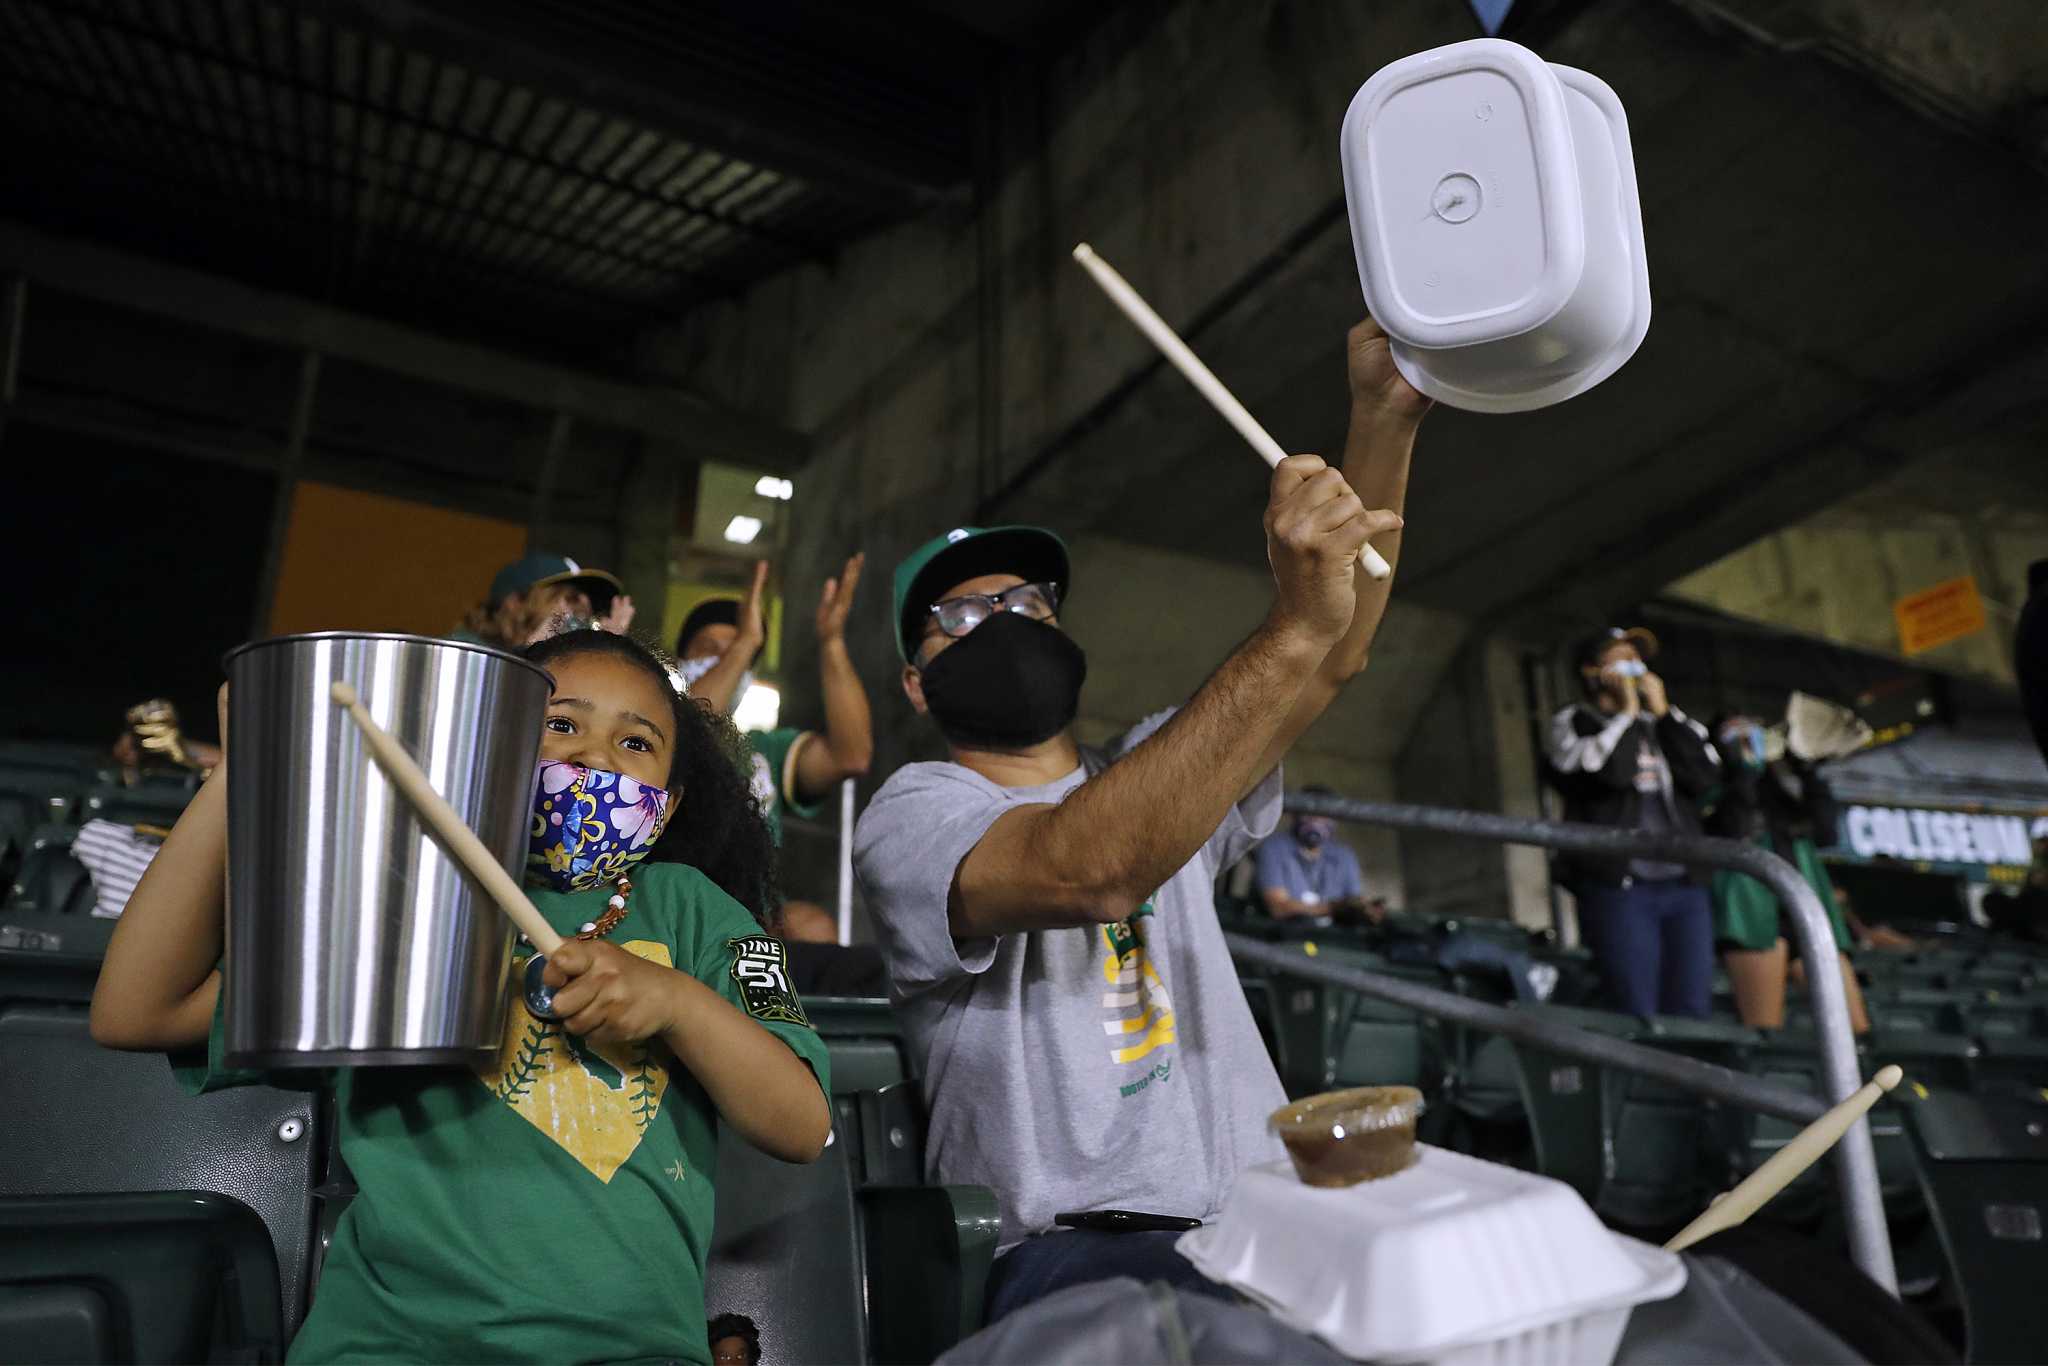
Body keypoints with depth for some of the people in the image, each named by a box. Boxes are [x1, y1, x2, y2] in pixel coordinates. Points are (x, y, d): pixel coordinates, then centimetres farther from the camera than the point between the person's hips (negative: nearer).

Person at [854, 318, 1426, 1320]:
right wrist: (1289, 630, -31)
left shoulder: (1161, 772, 16)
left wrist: (1383, 422, -9)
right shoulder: (910, 816, -4)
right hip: (1062, 1247, -6)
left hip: (1257, 1216, 7)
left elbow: (1331, 659, 3)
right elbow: (1085, 868, -26)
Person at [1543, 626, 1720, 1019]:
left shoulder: (1660, 725, 21)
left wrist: (1662, 710, 5)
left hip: (1684, 887, 5)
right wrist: (1627, 711, -1)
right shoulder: (1570, 724, 6)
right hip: (1617, 889, -5)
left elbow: (1706, 774, 4)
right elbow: (1610, 771, -14)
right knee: (1639, 1019, -8)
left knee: (1692, 1012, 2)